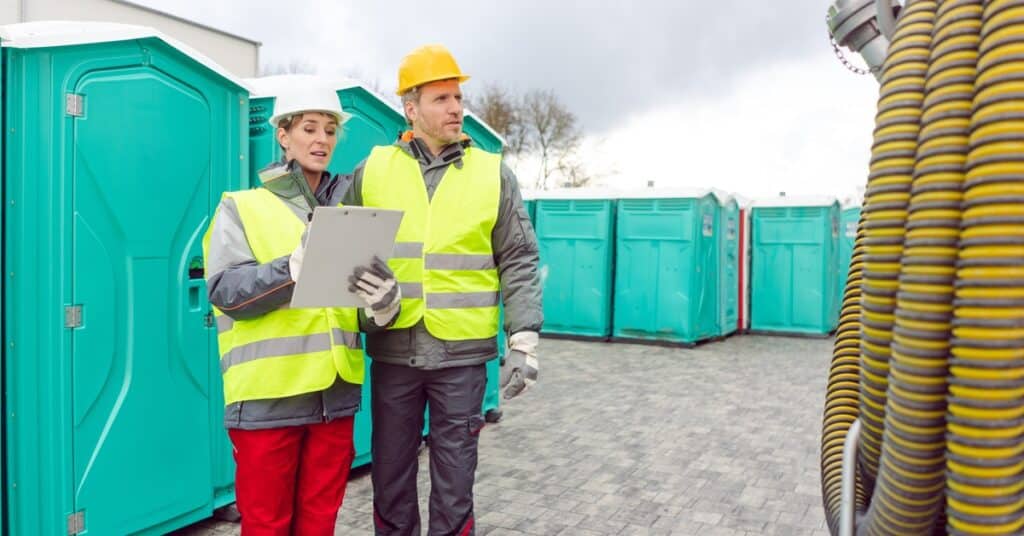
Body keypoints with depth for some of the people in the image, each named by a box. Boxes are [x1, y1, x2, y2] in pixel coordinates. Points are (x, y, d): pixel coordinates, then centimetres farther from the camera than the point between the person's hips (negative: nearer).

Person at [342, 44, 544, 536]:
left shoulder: (493, 174, 2)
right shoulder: (371, 170, 4)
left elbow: (518, 263, 2)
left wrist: (523, 342, -4)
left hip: (462, 353, -1)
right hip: (392, 349, 1)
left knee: (454, 476, 10)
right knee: (391, 474, 14)